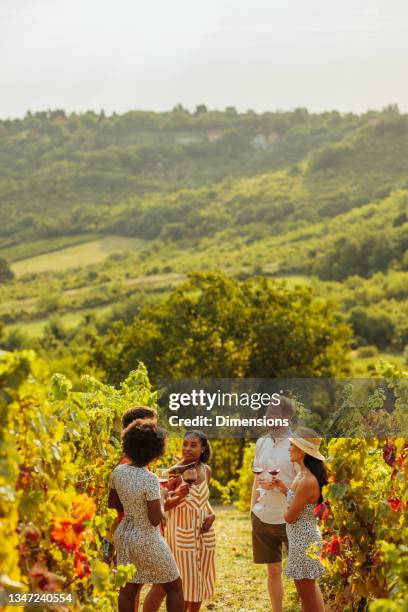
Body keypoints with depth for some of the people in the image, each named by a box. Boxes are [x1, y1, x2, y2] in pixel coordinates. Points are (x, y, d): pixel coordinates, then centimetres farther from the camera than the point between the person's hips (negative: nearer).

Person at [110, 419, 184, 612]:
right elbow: (155, 519, -23)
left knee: (128, 589, 14)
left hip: (124, 536, 6)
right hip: (147, 541, -6)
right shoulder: (150, 479, -26)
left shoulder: (118, 471, -6)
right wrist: (159, 500, -6)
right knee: (174, 587, 11)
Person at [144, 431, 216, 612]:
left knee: (199, 579, 11)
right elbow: (165, 505, -14)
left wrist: (212, 515, 2)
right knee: (183, 580, -4)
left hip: (204, 532, 5)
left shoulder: (206, 470, 4)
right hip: (182, 532, -5)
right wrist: (181, 495, -32)